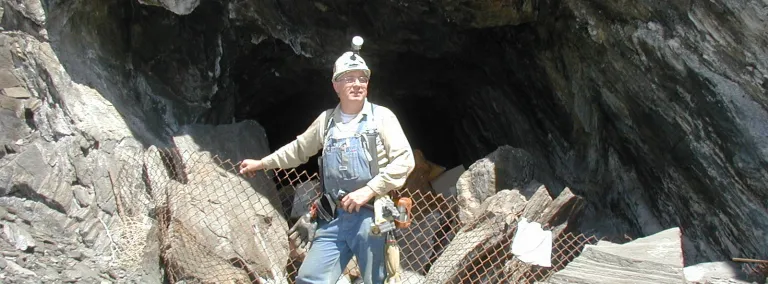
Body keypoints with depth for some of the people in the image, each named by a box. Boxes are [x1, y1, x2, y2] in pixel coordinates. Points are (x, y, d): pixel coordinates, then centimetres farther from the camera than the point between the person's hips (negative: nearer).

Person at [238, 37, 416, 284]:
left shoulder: (381, 116, -2)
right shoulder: (327, 120, 12)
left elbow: (404, 160, -10)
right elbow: (299, 148, 27)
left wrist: (368, 191, -16)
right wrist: (262, 163, 31)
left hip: (371, 215, -4)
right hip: (334, 218, 5)